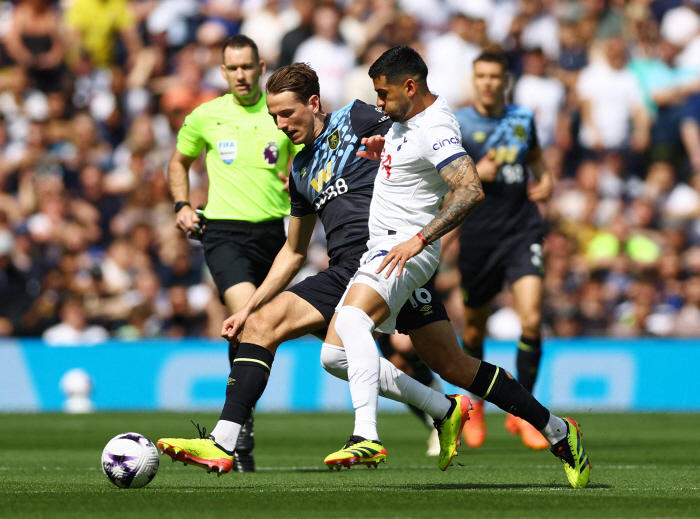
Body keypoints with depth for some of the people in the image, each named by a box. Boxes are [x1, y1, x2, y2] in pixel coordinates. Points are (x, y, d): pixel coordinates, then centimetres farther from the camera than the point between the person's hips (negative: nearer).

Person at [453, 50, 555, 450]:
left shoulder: (523, 118, 7)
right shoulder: (458, 125, -4)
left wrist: (545, 180, 8)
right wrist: (474, 173, -21)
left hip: (522, 230, 1)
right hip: (479, 235, -1)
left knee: (532, 319, -15)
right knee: (475, 325, 11)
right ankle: (476, 403, 38)